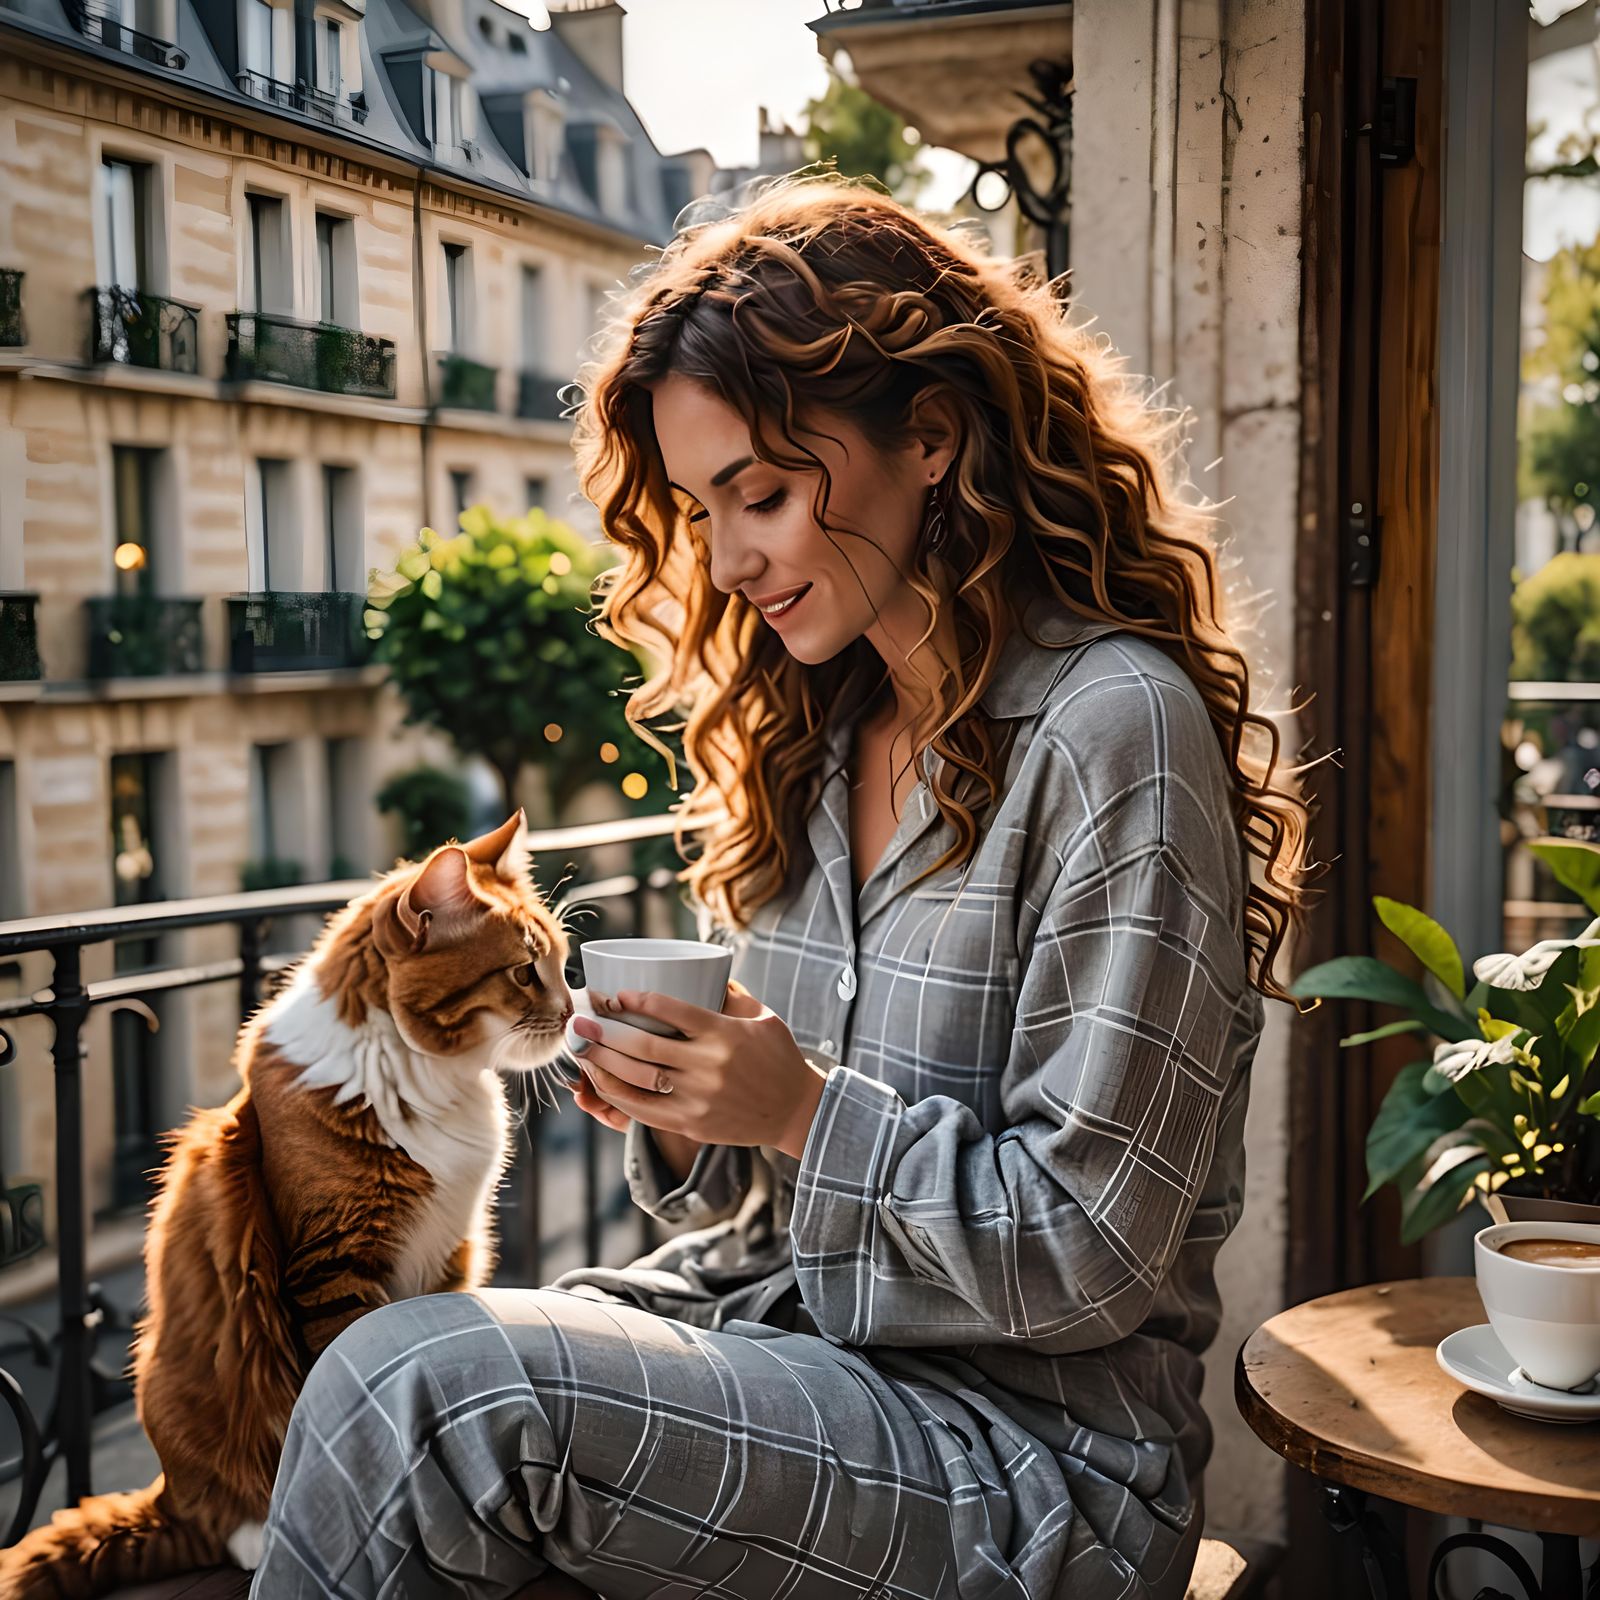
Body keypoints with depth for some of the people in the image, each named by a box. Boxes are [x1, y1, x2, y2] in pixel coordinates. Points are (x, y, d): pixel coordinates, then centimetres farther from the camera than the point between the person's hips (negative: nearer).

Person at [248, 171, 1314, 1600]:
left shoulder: (1115, 727, -15)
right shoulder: (810, 731, 9)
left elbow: (1088, 1261, -15)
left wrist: (807, 1109, -19)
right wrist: (680, 1116, -6)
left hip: (1029, 1450, -6)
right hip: (780, 1327, 7)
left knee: (423, 1387, -25)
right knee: (388, 1393, -20)